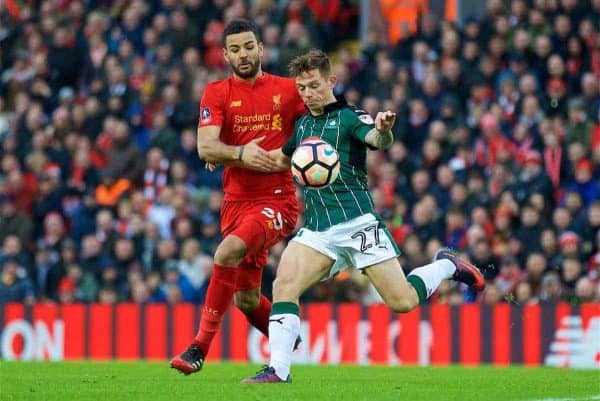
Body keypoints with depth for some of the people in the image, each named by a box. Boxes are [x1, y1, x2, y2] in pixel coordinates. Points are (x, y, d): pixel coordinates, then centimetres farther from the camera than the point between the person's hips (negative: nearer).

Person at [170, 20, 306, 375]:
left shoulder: (287, 90, 3)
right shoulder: (217, 93, 3)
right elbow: (206, 148, -9)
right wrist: (239, 153, -28)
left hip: (277, 199, -4)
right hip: (236, 202, 4)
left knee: (227, 252, -29)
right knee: (246, 300, 8)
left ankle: (200, 347, -27)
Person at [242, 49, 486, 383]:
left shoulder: (349, 117, -2)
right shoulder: (303, 125, 18)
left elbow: (379, 142, -24)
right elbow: (282, 158, 39)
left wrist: (384, 130, -48)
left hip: (357, 221, -5)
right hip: (317, 228, 5)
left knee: (402, 302, -8)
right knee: (284, 284, -18)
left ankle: (447, 266, 21)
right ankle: (278, 370, -20)